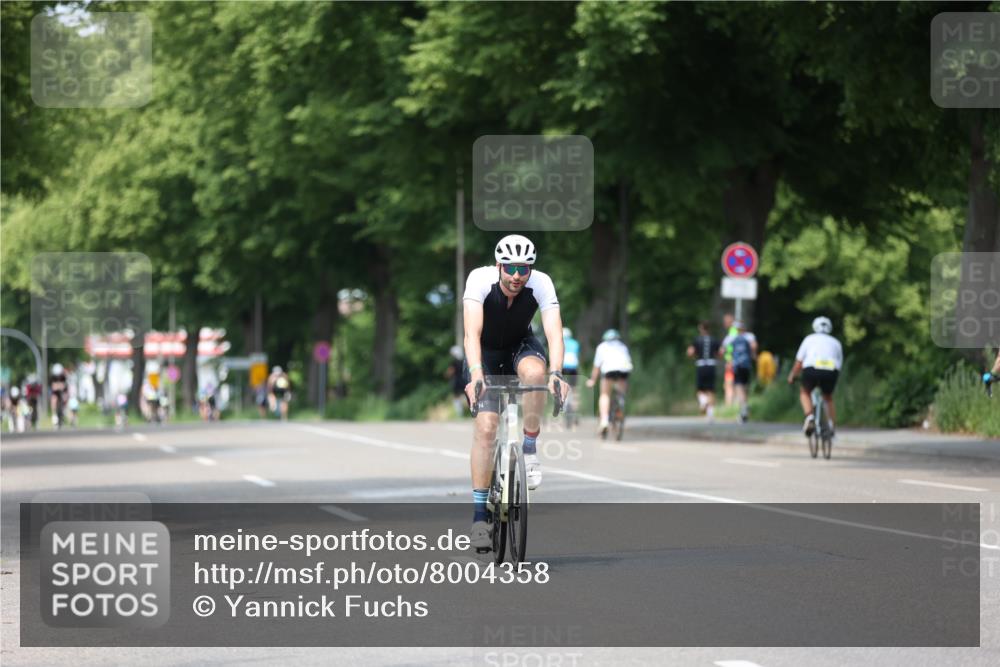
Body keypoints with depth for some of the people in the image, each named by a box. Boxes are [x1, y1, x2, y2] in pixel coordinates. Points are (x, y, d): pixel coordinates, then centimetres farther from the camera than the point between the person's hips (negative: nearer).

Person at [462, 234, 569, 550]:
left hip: (520, 347, 1)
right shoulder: (480, 279, -29)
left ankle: (530, 449, -16)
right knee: (486, 426, -17)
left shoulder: (541, 284, -25)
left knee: (534, 371, -36)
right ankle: (479, 515, -11)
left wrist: (556, 373, -52)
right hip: (485, 353, -1)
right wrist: (476, 374, -54)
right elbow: (472, 332, -39)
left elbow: (554, 332, -35)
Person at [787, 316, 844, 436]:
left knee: (805, 393, 23)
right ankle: (831, 426, 17)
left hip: (812, 369, -2)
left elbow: (799, 361, 17)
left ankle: (809, 417, -1)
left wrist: (792, 376, 30)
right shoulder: (836, 342, 26)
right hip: (831, 372, 2)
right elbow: (839, 364, 22)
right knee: (828, 398, 27)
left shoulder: (809, 339, 21)